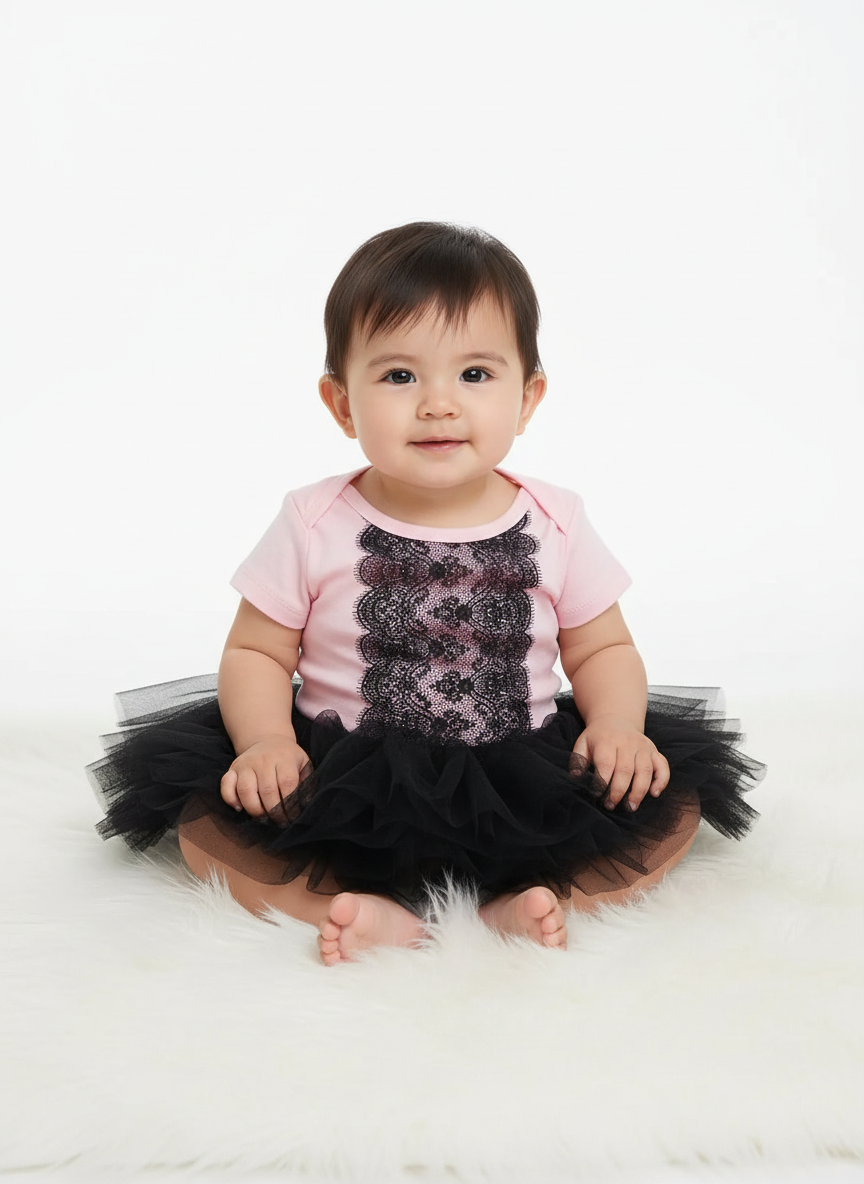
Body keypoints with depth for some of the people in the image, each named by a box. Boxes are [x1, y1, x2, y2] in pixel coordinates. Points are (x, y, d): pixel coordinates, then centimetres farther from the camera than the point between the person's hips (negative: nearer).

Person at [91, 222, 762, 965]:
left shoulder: (555, 525, -2)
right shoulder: (314, 526, -5)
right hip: (347, 787, 0)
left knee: (674, 798, -14)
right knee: (197, 806, -19)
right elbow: (256, 653, 1)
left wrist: (616, 726, -12)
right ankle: (365, 911, -25)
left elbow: (604, 650, 8)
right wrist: (266, 742, -19)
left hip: (521, 793, 1)